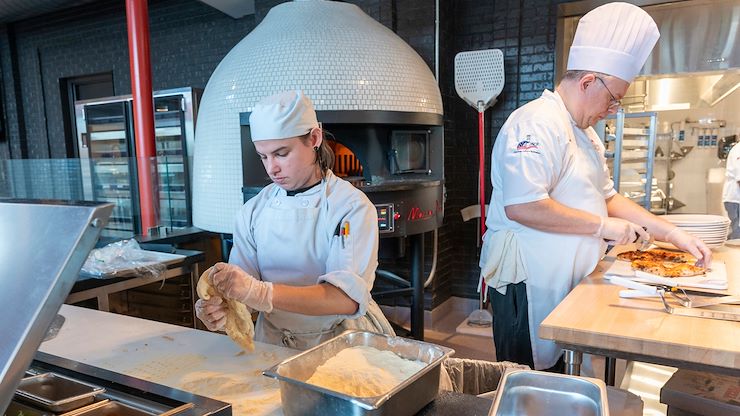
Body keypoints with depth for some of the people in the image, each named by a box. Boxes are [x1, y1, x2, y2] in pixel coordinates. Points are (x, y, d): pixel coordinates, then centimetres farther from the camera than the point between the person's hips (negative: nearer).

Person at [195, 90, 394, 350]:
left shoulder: (352, 206, -12)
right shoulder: (253, 211, 3)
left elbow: (348, 297, -24)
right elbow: (240, 289, 1)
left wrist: (259, 292, -34)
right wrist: (217, 308, -22)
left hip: (341, 343, -3)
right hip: (274, 344, 4)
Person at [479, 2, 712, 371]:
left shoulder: (583, 132, 16)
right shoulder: (536, 123, -18)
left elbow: (607, 196, 23)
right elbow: (522, 205, -30)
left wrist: (672, 234, 15)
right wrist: (602, 225, -20)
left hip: (563, 285, 10)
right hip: (527, 284, -10)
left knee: (553, 374, 18)